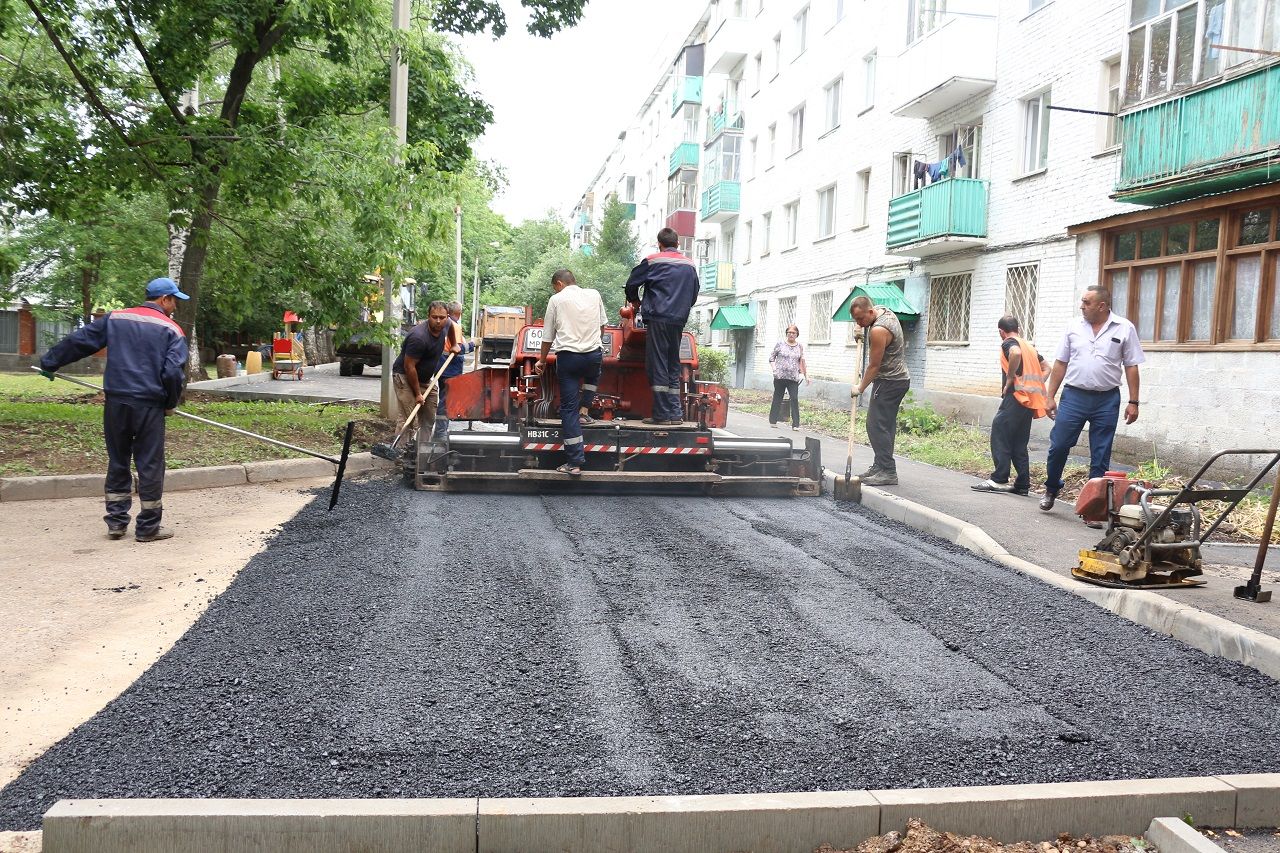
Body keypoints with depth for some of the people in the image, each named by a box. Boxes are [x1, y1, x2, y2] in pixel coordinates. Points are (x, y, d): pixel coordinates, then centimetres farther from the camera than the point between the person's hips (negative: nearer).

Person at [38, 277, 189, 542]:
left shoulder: (115, 318, 10)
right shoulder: (172, 330, -1)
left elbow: (77, 341, 14)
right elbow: (173, 372, -9)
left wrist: (49, 362, 28)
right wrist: (171, 403, 6)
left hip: (116, 402, 4)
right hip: (150, 405, -4)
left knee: (118, 462, 15)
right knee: (150, 465, 3)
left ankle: (116, 522, 20)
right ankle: (148, 527, 8)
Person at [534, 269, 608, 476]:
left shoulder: (557, 299, 1)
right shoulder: (594, 295, 9)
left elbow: (548, 336, 6)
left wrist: (542, 360, 20)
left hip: (568, 357, -2)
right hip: (594, 354, 3)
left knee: (569, 408, 2)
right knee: (592, 376, 40)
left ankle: (575, 463, 0)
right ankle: (582, 411, 23)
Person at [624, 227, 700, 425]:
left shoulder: (652, 261, 1)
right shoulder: (690, 265, 14)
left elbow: (632, 284, 7)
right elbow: (694, 294, 22)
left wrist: (635, 301, 26)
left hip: (658, 318, -5)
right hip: (679, 321, 5)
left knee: (657, 366, -3)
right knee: (673, 367, 11)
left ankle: (662, 414, -6)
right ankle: (676, 413, 9)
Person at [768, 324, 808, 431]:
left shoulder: (800, 347, 10)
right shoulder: (780, 344, 3)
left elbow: (802, 362, 16)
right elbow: (772, 357, 7)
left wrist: (806, 375, 13)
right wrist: (774, 369, -6)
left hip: (793, 378, 1)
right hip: (780, 376, -1)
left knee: (794, 399, -8)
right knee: (777, 398, 6)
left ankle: (796, 424, -8)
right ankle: (773, 421, 17)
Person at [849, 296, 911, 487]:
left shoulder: (878, 331, -24)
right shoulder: (884, 310, 6)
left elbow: (874, 366, -16)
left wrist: (860, 388, -4)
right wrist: (863, 331, 14)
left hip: (889, 382, -10)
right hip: (900, 378, 10)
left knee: (877, 425, -12)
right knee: (886, 425, 12)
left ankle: (887, 471, -13)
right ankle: (881, 466, 17)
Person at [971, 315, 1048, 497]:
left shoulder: (1009, 343, -3)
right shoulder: (1029, 345, 22)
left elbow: (1016, 353, -27)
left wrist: (1009, 379, -18)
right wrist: (1031, 385, 16)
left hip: (1016, 396, -8)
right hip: (1030, 400, 8)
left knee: (999, 435, -5)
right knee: (1019, 444, 10)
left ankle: (999, 480, -8)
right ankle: (1022, 485, 9)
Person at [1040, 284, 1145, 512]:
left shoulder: (1124, 328, -1)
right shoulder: (1074, 327, 4)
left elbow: (1131, 367, 0)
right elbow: (1060, 364, 8)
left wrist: (1133, 402, -4)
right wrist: (1050, 397, 5)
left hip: (1107, 400, -1)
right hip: (1074, 396, 1)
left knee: (1100, 456, 5)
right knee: (1058, 446, 1)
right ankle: (1051, 488, 24)